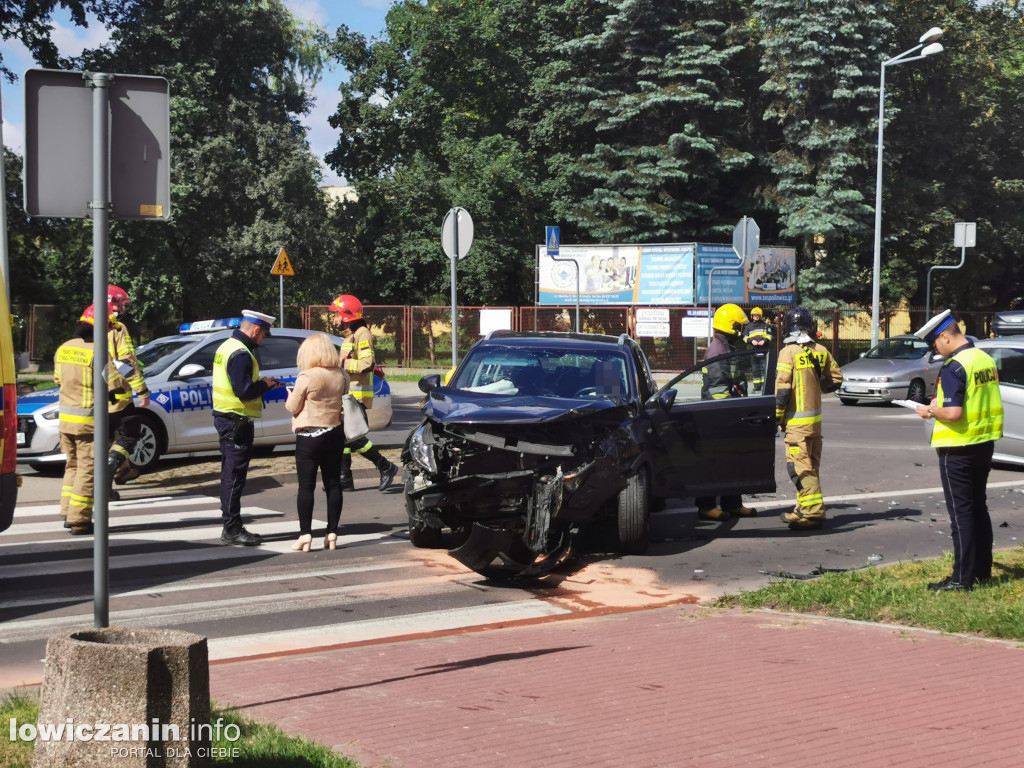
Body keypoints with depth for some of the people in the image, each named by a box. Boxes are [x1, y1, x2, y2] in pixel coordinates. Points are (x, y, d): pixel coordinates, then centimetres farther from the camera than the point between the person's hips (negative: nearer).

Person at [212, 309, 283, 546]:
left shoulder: (227, 346, 14)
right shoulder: (241, 353, -19)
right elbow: (244, 390, -26)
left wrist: (263, 384, 10)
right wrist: (265, 384, -10)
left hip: (225, 418, 11)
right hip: (236, 422, -11)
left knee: (231, 475, 15)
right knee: (234, 476, -6)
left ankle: (231, 528, 21)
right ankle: (232, 530, -3)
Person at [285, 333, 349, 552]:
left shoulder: (307, 377, -14)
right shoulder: (342, 376, 2)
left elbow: (293, 407, -8)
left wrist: (291, 394, 11)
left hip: (309, 436, -5)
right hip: (335, 433, 5)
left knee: (306, 486, 0)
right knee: (333, 484, 8)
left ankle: (305, 534, -2)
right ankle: (332, 533, 10)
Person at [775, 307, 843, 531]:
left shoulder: (788, 353, -13)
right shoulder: (821, 351, 5)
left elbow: (782, 389, -16)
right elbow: (836, 379, 15)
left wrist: (777, 418, -6)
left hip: (797, 420, -7)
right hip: (816, 418, 7)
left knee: (800, 466, -8)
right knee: (810, 465, 14)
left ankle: (813, 511, -13)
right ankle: (804, 509, 23)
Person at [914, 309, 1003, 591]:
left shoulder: (953, 368, -20)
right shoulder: (986, 360, 7)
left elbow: (953, 413, -27)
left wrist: (931, 411, -8)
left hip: (958, 448, -8)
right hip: (985, 443, 8)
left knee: (960, 511, -3)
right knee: (978, 507, 17)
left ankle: (962, 578, 0)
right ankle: (982, 569, 25)